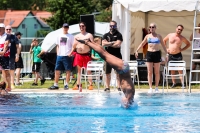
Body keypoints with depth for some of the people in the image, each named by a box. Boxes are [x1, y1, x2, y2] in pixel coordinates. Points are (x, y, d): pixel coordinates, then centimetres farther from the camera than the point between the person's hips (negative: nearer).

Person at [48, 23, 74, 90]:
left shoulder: (71, 36, 1)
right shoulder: (59, 36, 15)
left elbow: (73, 46, -2)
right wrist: (57, 53, 9)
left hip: (67, 56, -5)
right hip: (59, 56, 5)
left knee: (68, 70, -2)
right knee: (57, 70, 4)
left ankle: (66, 84, 3)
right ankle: (55, 85, 8)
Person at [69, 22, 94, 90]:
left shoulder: (89, 35, 2)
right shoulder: (76, 36, 14)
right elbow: (74, 46, 13)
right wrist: (71, 53, 0)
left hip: (86, 55, -4)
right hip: (78, 55, 4)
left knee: (88, 70, -4)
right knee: (79, 70, 5)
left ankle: (90, 85, -3)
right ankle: (78, 85, 6)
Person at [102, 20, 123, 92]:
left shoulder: (118, 35, 2)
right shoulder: (106, 35, 11)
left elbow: (118, 45, -11)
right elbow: (103, 43, -4)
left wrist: (108, 44, -5)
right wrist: (112, 43, -10)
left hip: (117, 56, -3)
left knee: (118, 72, -3)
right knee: (107, 73, 3)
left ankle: (119, 87, -2)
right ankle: (107, 87, 8)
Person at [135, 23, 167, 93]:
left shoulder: (159, 36, 5)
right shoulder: (147, 36, 8)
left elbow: (163, 45, 9)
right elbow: (142, 44, 11)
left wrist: (167, 53, 3)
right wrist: (137, 50, 1)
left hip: (157, 54, -1)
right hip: (149, 53, 1)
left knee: (157, 72, 3)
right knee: (149, 72, -2)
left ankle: (156, 87, 11)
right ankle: (150, 88, -1)